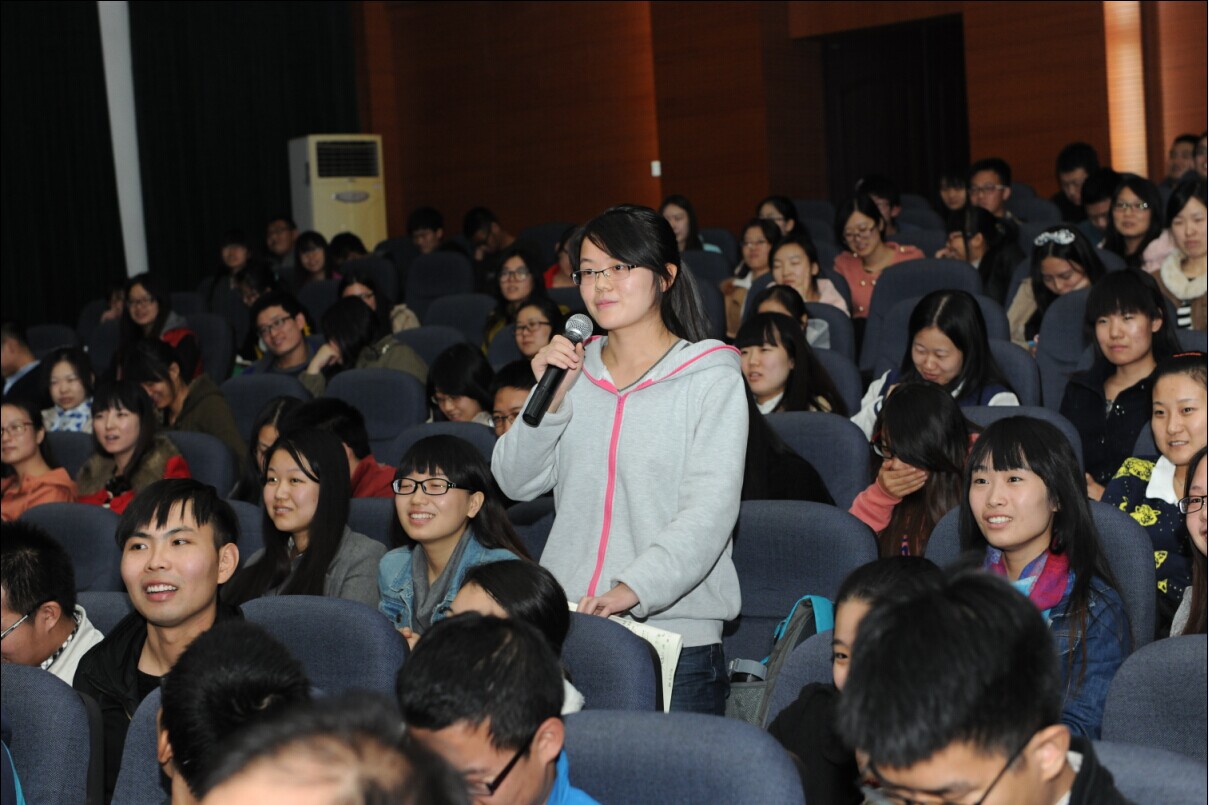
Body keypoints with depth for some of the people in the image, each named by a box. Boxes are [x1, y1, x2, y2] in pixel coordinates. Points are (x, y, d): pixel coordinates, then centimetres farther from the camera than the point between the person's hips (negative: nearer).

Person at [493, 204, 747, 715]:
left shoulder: (711, 377, -5)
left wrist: (633, 589, -27)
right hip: (564, 625, 4)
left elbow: (709, 511, -15)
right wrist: (548, 399, -9)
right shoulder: (574, 369, 10)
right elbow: (516, 482, 7)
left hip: (674, 632, -4)